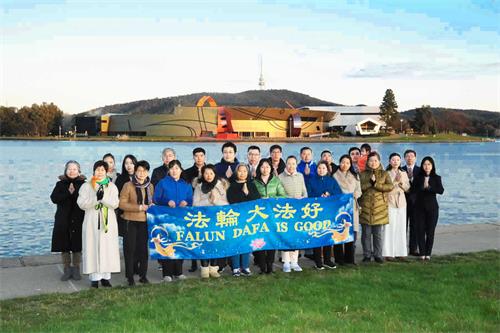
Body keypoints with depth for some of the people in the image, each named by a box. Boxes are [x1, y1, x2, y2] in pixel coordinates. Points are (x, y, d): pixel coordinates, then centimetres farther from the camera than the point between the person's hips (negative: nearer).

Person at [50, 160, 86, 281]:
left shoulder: (83, 184, 2)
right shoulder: (60, 184, 6)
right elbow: (54, 198, -9)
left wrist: (75, 192, -18)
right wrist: (68, 192, -16)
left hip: (78, 220, -1)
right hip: (63, 220, 1)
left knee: (77, 246, 3)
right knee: (64, 246, 5)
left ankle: (76, 269, 15)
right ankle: (67, 269, 18)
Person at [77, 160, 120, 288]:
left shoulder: (112, 187, 9)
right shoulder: (86, 186, 6)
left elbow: (115, 204, -3)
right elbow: (81, 203, -5)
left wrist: (104, 198, -20)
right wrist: (96, 198, -20)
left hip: (108, 222, 1)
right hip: (92, 222, -1)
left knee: (108, 248, 0)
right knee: (93, 248, -3)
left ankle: (106, 276, 7)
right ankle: (94, 277, 2)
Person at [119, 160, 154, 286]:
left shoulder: (150, 186, 10)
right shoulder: (128, 185, -4)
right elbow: (122, 204, -8)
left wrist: (152, 206, 0)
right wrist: (139, 207, -15)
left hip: (145, 221, 4)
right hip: (131, 221, -3)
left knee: (144, 247, 4)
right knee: (130, 249, 0)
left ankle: (143, 274, 15)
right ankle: (130, 276, 9)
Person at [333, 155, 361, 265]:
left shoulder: (355, 176, 17)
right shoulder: (335, 175, 6)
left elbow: (358, 191, 12)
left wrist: (352, 196, -7)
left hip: (352, 207, 3)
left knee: (352, 232, -3)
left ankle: (349, 258, 7)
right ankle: (339, 259, 2)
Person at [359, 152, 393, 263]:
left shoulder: (384, 174, 8)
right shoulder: (363, 174, 9)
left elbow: (390, 186, -7)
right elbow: (359, 187, -5)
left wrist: (376, 184, -13)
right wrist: (370, 182, -16)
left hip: (379, 207, 0)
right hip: (365, 207, 0)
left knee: (378, 234, 5)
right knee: (366, 233, 3)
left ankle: (378, 255, 14)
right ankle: (367, 255, 13)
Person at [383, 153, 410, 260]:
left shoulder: (403, 173, 13)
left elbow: (407, 188, 10)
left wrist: (401, 182, -7)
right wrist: (395, 181, -13)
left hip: (401, 202, 5)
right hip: (390, 202, -4)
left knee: (401, 228, 4)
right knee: (390, 227, -6)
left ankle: (400, 252, 10)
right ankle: (388, 253, -2)